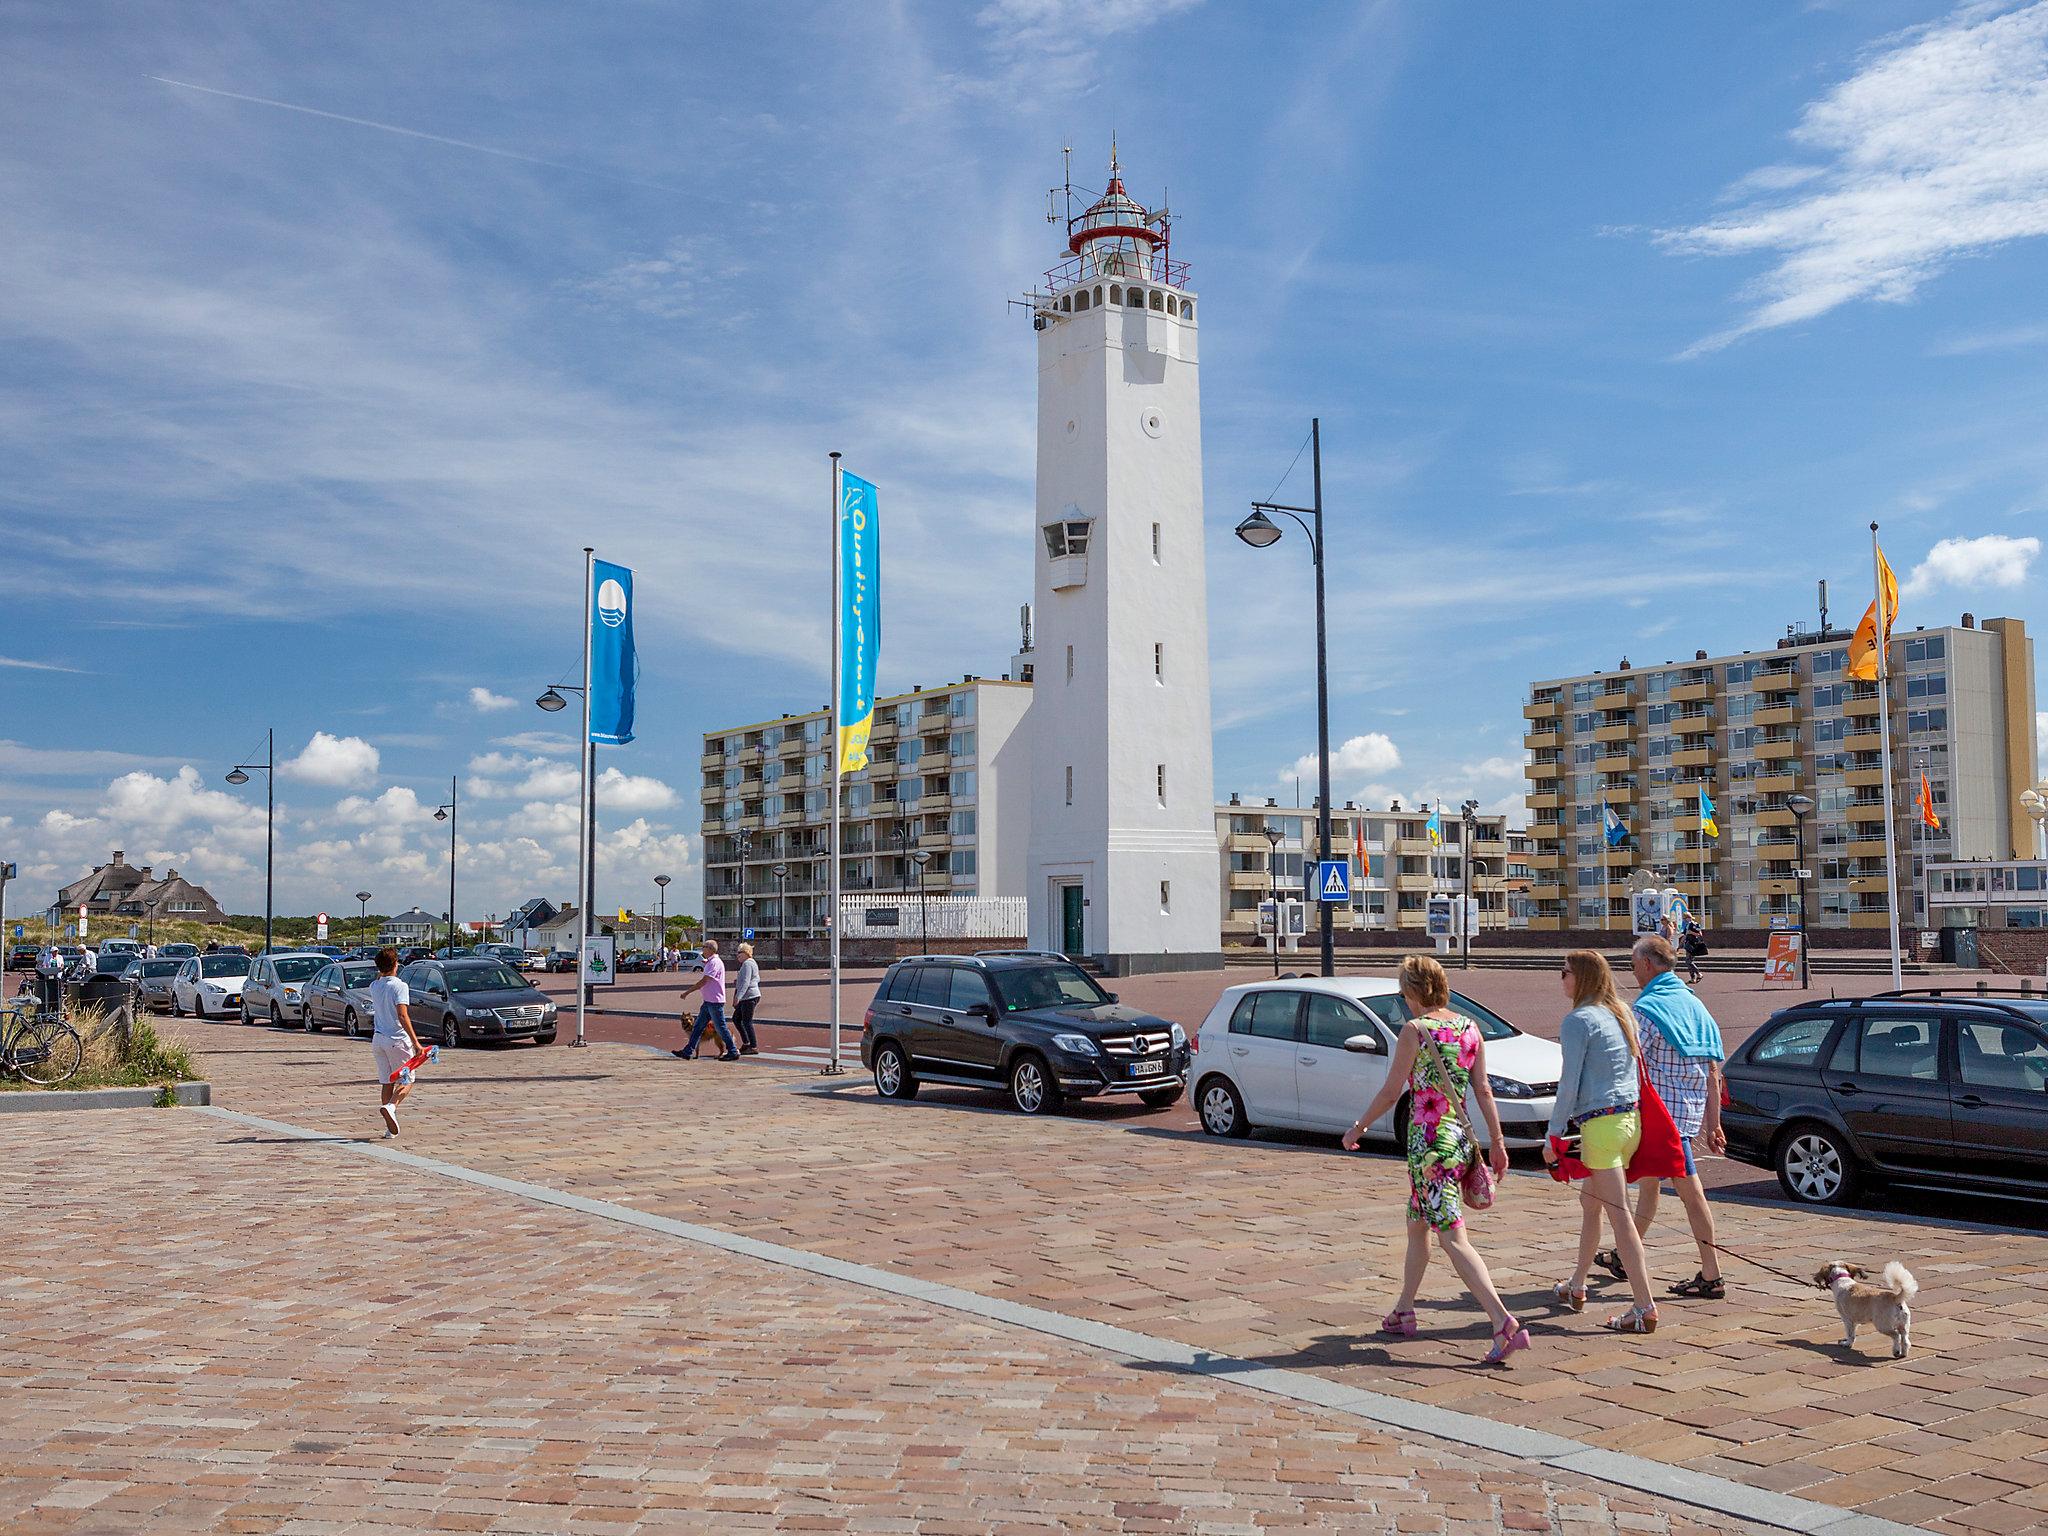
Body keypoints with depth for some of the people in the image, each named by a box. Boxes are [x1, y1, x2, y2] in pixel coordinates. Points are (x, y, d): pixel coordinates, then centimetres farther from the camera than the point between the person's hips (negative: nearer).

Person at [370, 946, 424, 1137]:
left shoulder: (374, 987, 5)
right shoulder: (399, 986, -14)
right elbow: (402, 1016, -23)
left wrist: (381, 971, 22)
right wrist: (415, 1042, -25)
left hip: (378, 1039, 6)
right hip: (398, 1039, -6)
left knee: (386, 1082, 11)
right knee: (406, 1081, 6)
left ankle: (390, 1127, 9)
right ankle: (390, 1107, -22)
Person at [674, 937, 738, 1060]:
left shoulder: (715, 963, -17)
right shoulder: (710, 962, 16)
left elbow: (703, 982, -21)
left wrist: (687, 992, -17)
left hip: (715, 1001, -10)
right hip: (709, 1001, 10)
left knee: (720, 1027, -4)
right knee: (698, 1026, 9)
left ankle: (733, 1053, 4)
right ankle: (687, 1051, 12)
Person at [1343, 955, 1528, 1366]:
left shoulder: (1415, 1030, -13)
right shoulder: (1470, 1028, 6)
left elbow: (1391, 1091, -10)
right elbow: (1483, 1089, 7)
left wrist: (1357, 1129, 2)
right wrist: (1496, 1141, 13)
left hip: (1428, 1143, -8)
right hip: (1461, 1138, 8)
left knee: (1453, 1238, -8)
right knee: (1416, 1225, 22)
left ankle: (1506, 1324, -19)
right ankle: (1403, 1313, 32)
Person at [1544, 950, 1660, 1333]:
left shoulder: (1578, 1020, -10)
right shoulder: (1619, 1014, 14)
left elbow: (1570, 1083, -13)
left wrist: (1553, 1136, -7)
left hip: (1600, 1123, -9)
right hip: (1631, 1118, 9)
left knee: (1619, 1215, -7)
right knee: (1590, 1204, 21)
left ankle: (1646, 1309, -9)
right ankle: (1576, 1288, 33)